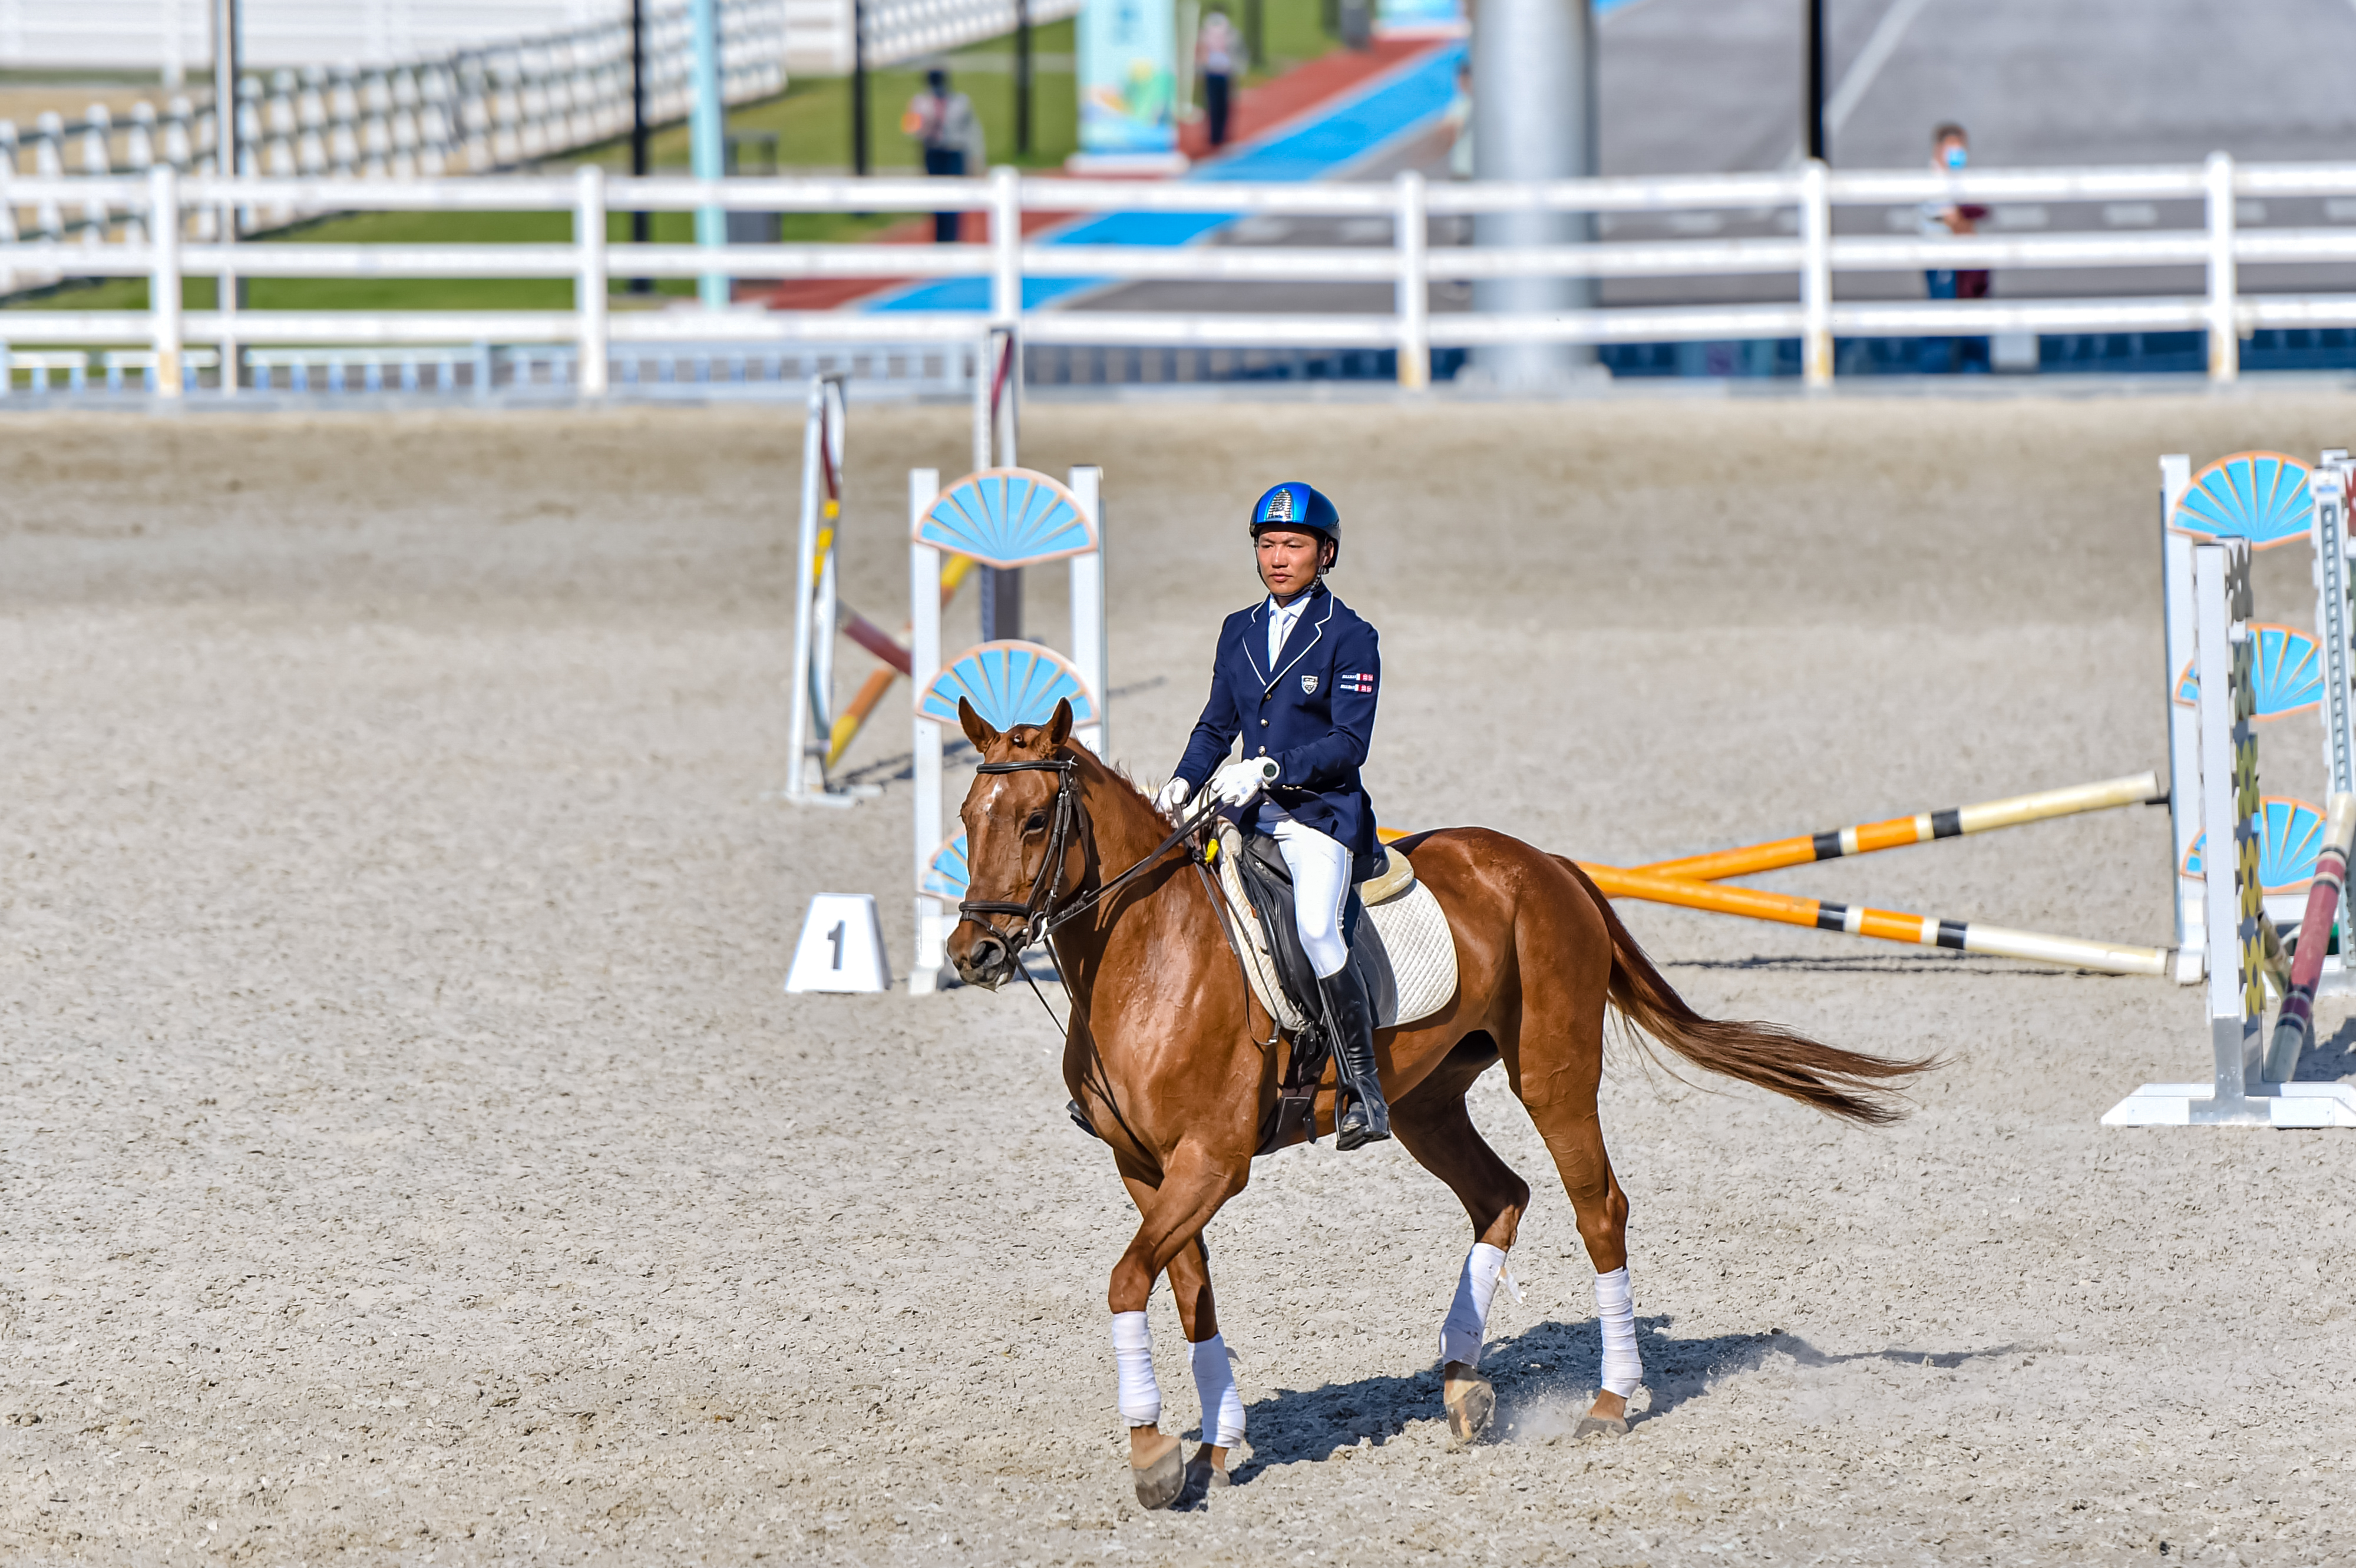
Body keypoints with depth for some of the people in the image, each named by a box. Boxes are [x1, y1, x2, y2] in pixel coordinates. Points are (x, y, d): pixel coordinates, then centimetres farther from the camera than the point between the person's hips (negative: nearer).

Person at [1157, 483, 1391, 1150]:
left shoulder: (1350, 638, -4)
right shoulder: (1240, 631, 14)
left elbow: (1349, 743, -11)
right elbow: (1217, 726, 20)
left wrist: (1271, 768, -23)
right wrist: (1183, 782, 1)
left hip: (1322, 813, -7)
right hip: (1246, 814, 7)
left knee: (1315, 925, -30)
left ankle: (1364, 1092, -24)